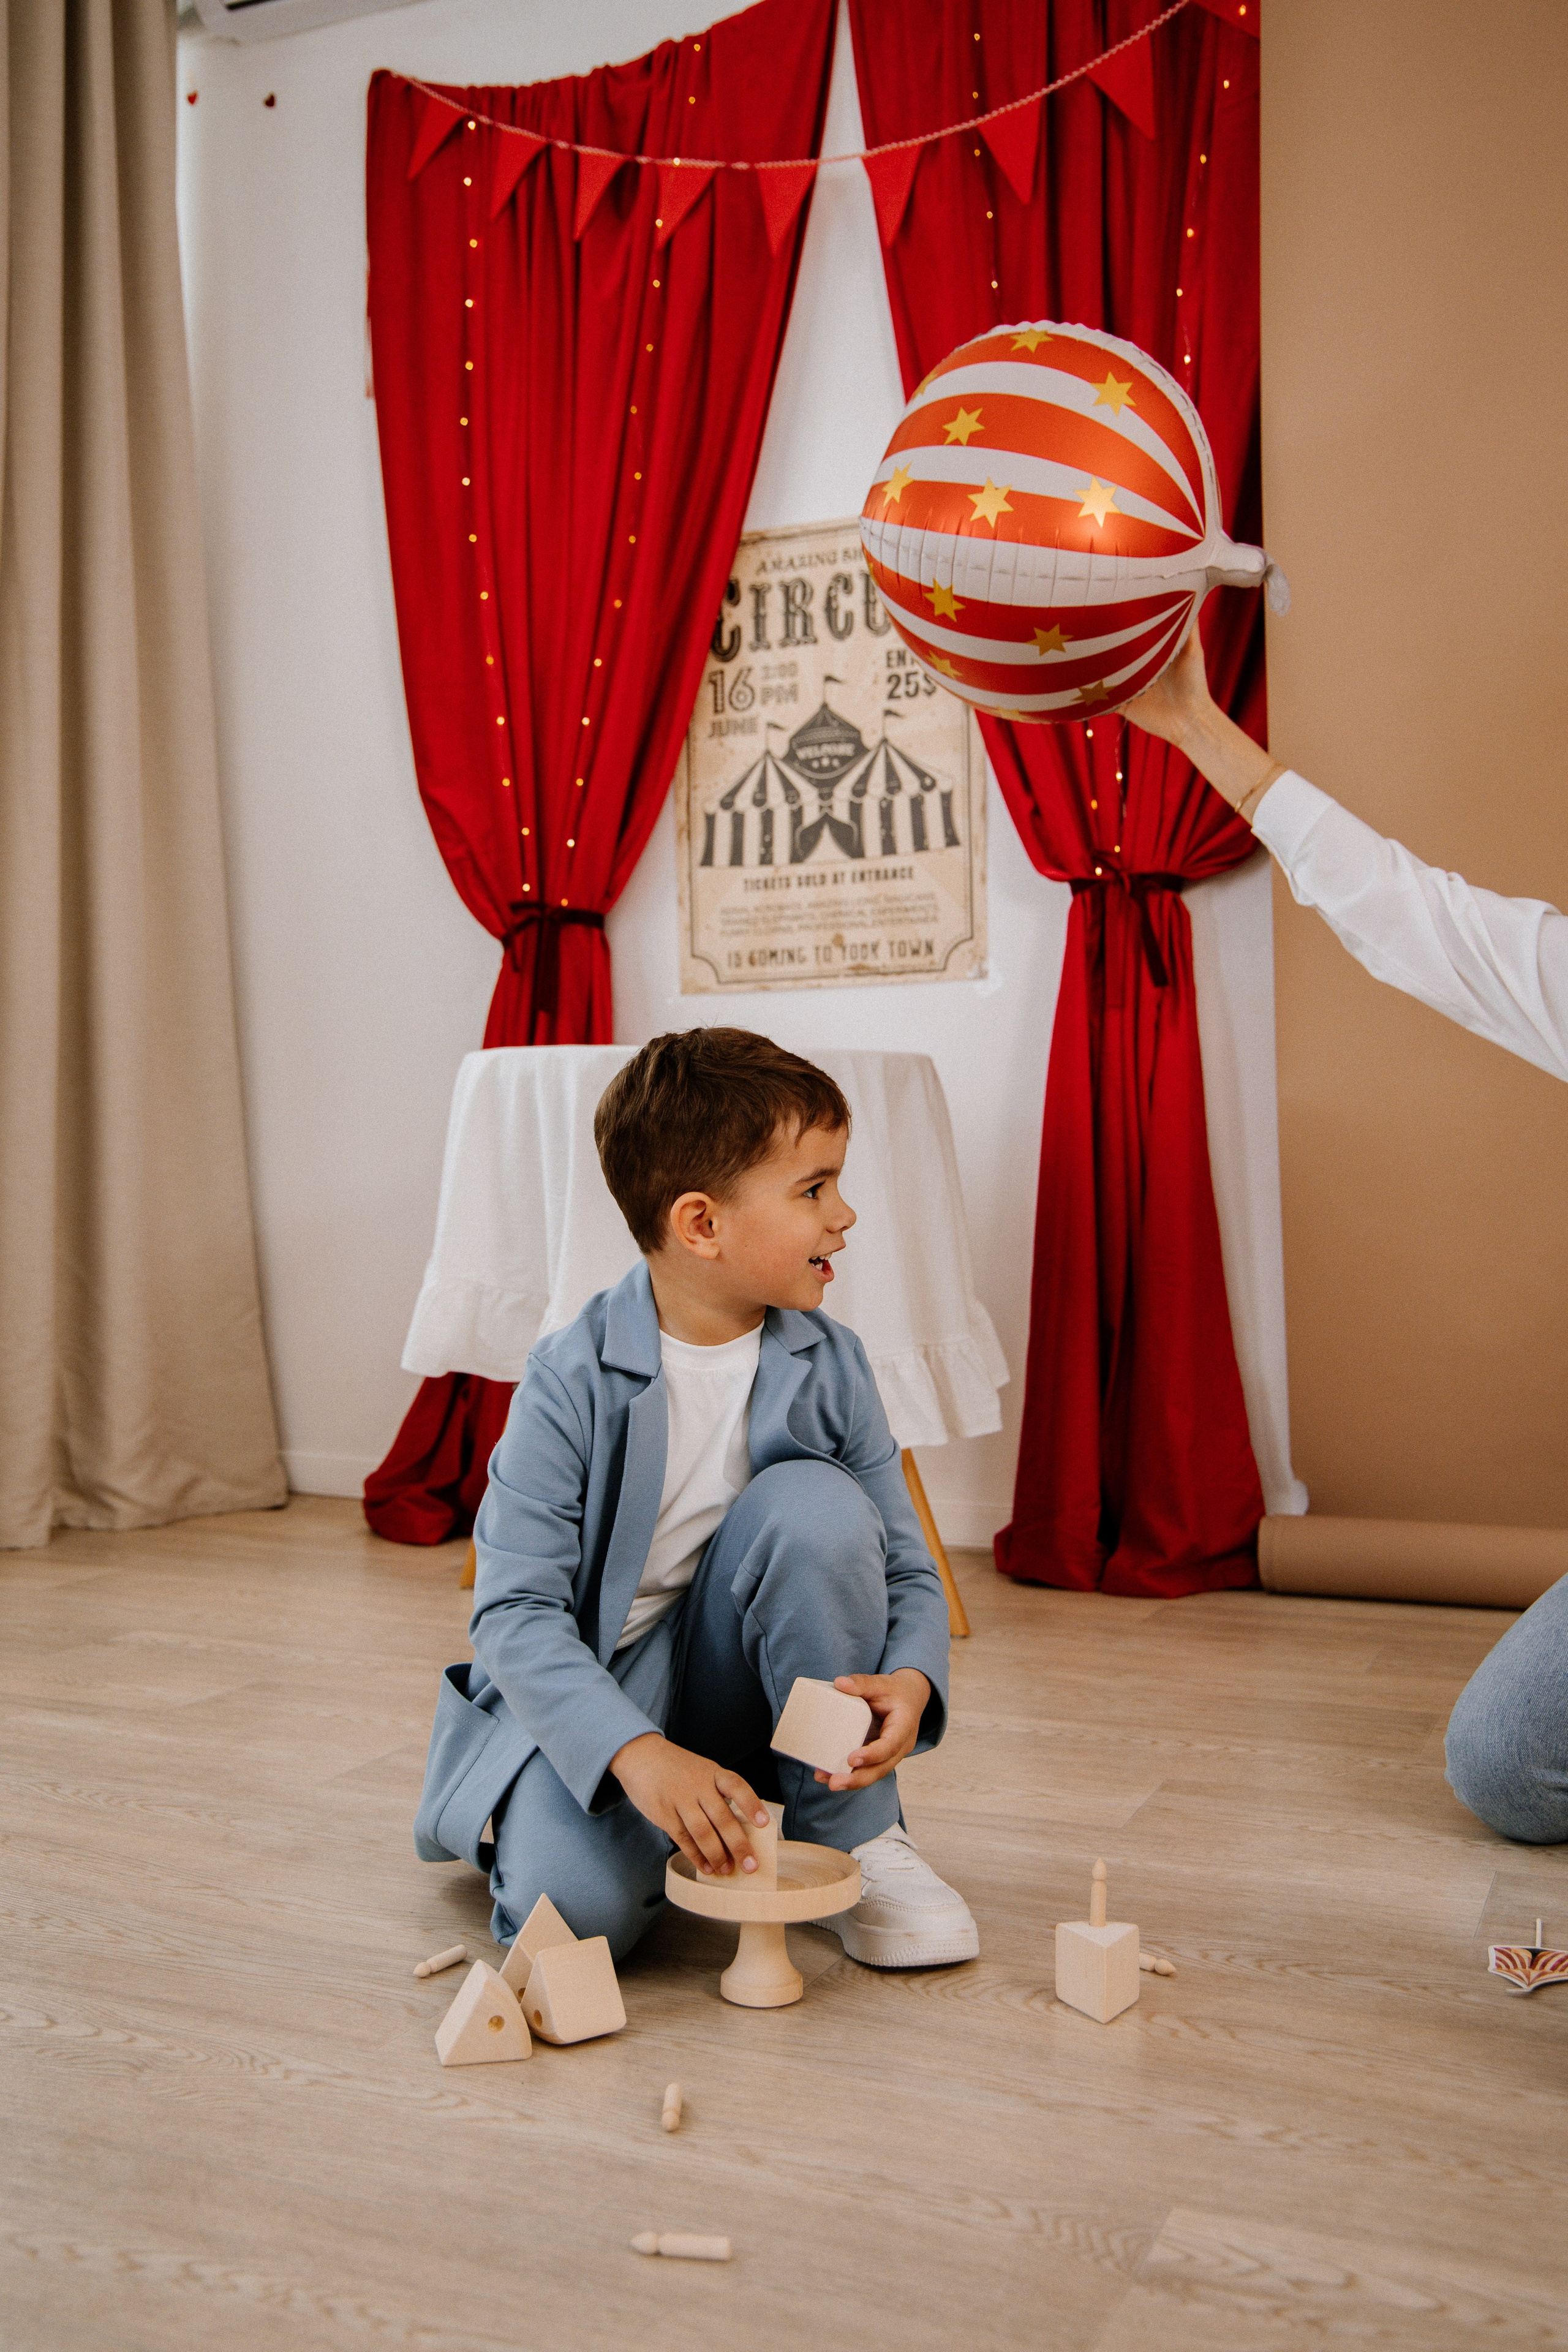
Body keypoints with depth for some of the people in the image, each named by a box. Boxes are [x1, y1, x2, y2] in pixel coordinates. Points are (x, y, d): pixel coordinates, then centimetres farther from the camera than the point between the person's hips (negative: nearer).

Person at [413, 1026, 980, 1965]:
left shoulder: (831, 1366, -7)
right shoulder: (573, 1382, -19)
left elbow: (910, 1569, -3)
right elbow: (516, 1610, -21)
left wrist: (910, 1679, -26)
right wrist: (636, 1753, -36)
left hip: (739, 1674, 3)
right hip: (591, 1688, -3)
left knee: (814, 1502, -26)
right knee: (574, 1904, -31)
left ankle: (856, 1835, -10)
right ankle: (522, 1811, 9)